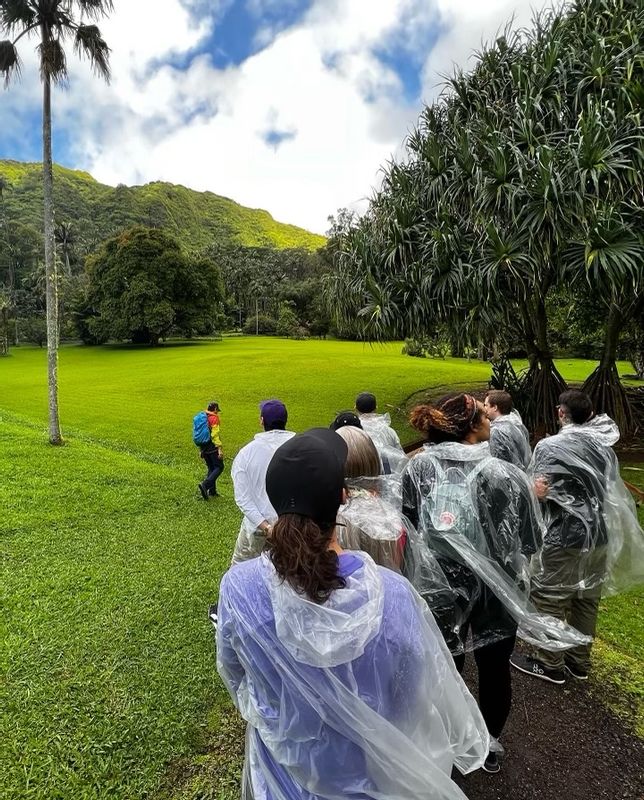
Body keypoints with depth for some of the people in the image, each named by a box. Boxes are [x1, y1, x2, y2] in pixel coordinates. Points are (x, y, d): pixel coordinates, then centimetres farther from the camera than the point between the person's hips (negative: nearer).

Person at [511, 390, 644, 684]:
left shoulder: (551, 447, -16)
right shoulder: (604, 445, 5)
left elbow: (536, 491, -21)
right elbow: (612, 489, 10)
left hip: (566, 536, -7)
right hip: (601, 533, 7)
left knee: (549, 599, 7)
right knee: (587, 599, 18)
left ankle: (550, 665, 19)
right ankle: (579, 661, 32)